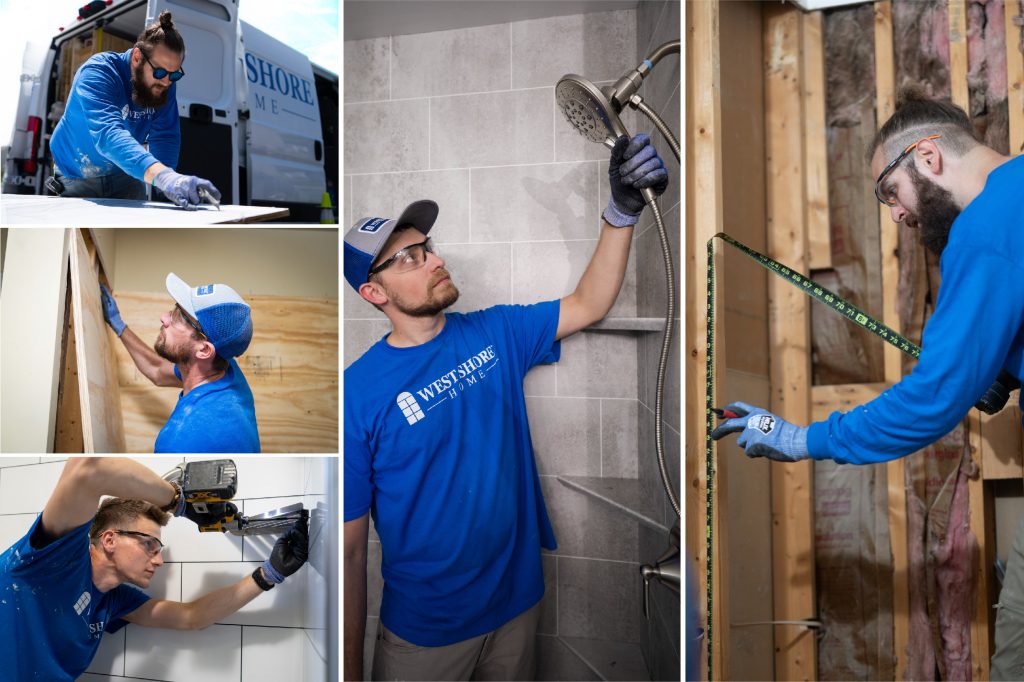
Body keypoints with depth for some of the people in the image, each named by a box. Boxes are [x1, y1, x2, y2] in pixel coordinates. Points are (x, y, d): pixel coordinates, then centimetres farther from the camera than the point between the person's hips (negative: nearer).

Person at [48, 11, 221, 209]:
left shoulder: (165, 84, -14)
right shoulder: (96, 74, -31)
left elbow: (165, 137, -18)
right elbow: (107, 135, -48)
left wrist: (170, 183, -39)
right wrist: (164, 177, -65)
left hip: (124, 176, 4)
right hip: (76, 177, -4)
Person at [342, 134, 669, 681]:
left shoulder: (495, 333, -3)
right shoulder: (359, 395, -18)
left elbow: (588, 306, 0)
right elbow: (349, 546, -16)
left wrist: (622, 210, -15)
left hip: (518, 597, 5)